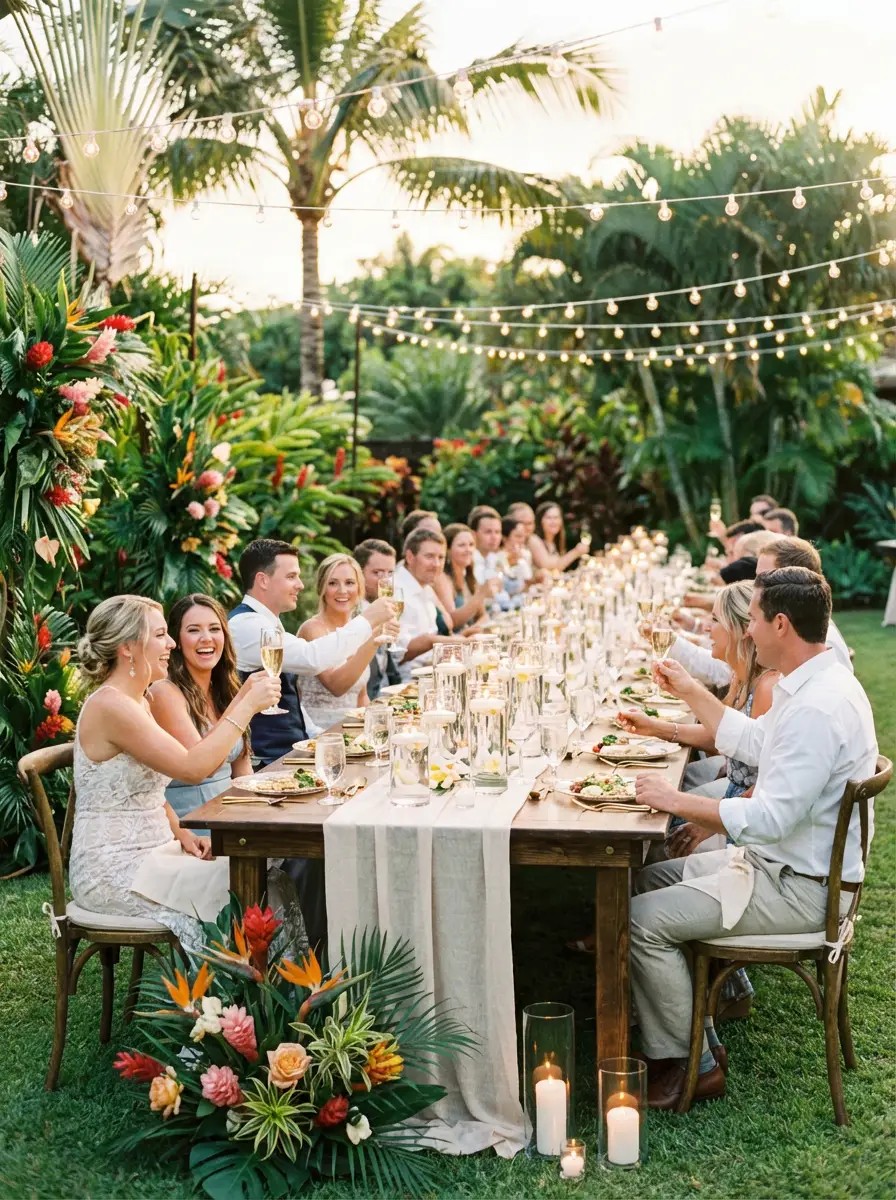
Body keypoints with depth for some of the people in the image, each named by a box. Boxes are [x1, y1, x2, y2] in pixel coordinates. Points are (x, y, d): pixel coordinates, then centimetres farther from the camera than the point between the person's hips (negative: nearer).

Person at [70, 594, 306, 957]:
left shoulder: (137, 701, 13)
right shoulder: (110, 706, -18)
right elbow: (193, 768, -26)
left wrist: (182, 833, 2)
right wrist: (247, 705, -22)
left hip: (150, 851, 9)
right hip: (115, 871, -9)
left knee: (264, 872, -6)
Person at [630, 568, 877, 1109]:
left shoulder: (817, 708, -28)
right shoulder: (814, 684, 7)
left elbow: (771, 818, -31)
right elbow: (752, 742, 23)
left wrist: (676, 799, -23)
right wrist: (691, 690, 24)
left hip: (799, 890, -11)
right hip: (783, 862, 11)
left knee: (643, 920, -15)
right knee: (650, 877, 16)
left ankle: (689, 1065, 1)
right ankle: (696, 1037, 18)